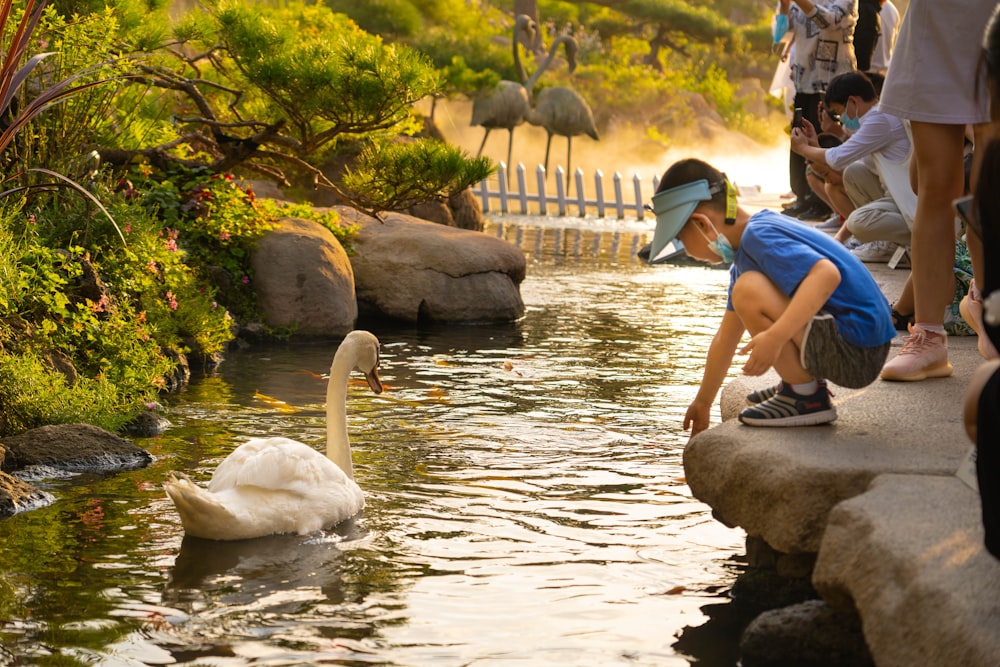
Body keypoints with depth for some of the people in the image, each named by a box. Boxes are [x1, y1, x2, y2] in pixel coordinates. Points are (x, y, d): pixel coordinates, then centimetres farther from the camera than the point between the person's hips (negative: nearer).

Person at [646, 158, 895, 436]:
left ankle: (807, 397, -10)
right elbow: (726, 337, 25)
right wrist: (702, 402, 32)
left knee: (749, 291, -24)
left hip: (856, 348, -11)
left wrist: (775, 337, -40)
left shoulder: (759, 236, -16)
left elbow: (827, 274, -34)